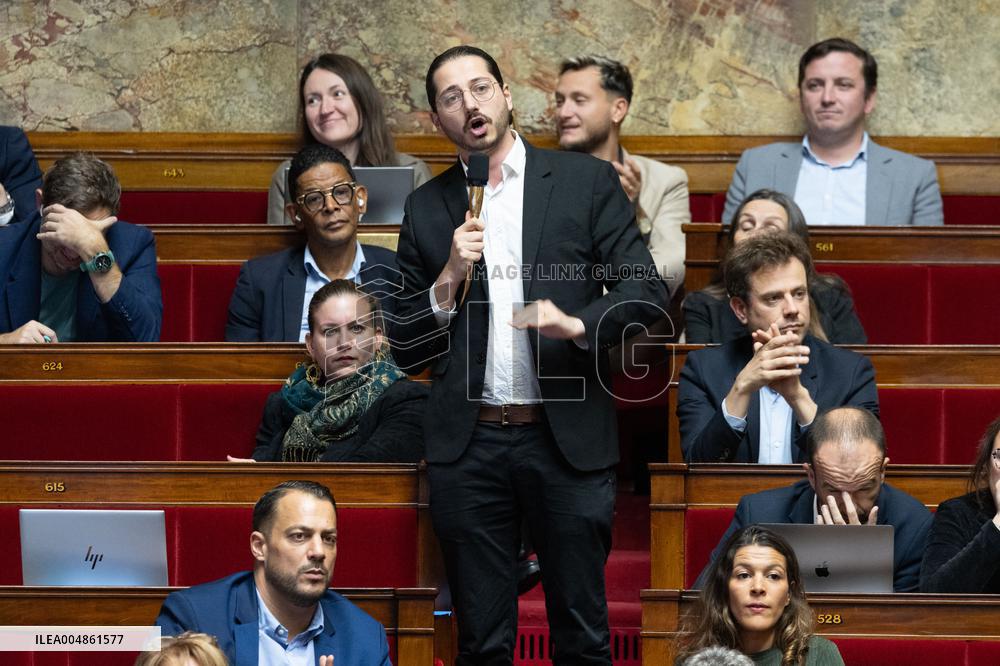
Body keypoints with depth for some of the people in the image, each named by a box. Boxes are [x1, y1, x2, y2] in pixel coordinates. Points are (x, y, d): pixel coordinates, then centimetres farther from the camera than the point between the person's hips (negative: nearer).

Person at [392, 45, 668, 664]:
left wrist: (577, 324, -20)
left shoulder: (587, 182, 3)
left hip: (568, 439, -2)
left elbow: (647, 290, -2)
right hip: (467, 445, 2)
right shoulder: (427, 208, 9)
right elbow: (407, 348, 10)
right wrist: (450, 277, -8)